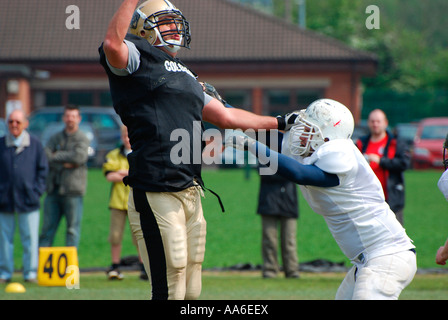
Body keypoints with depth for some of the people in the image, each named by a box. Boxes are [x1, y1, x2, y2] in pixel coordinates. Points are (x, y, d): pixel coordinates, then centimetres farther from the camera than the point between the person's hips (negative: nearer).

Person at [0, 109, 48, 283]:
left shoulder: (35, 144, 5)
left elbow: (42, 169, 7)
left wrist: (36, 191, -3)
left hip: (28, 199, -1)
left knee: (30, 238, -1)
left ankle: (31, 272, 6)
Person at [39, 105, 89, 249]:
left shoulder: (82, 139, 1)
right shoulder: (55, 138, 14)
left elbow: (79, 156, -17)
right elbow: (45, 155, 0)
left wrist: (56, 156, -7)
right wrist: (64, 163, -13)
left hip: (73, 190, -4)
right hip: (54, 189, 4)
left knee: (73, 229, -3)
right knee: (48, 228, 5)